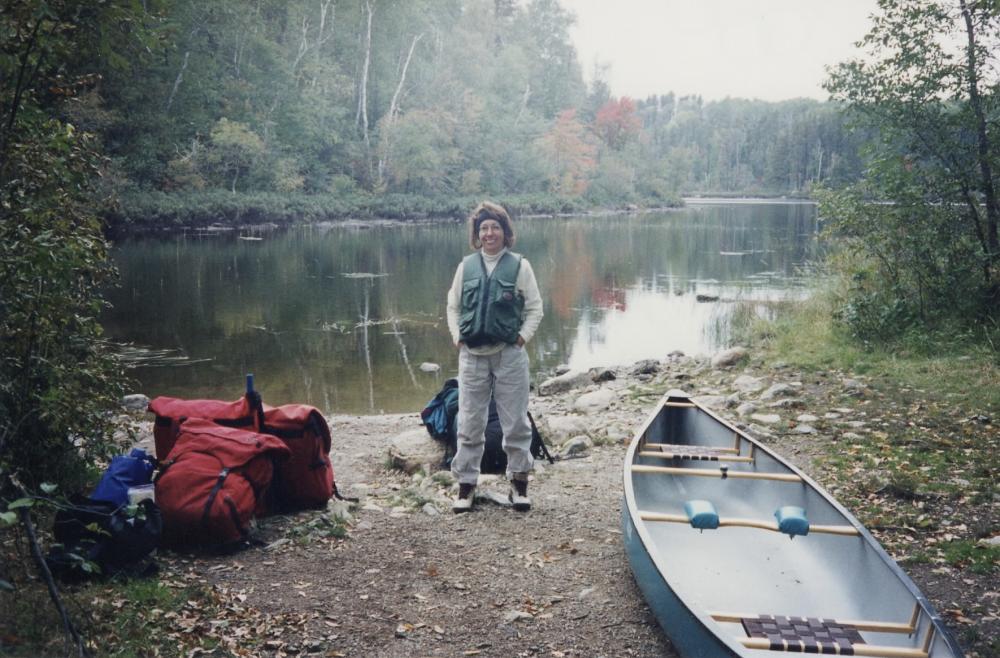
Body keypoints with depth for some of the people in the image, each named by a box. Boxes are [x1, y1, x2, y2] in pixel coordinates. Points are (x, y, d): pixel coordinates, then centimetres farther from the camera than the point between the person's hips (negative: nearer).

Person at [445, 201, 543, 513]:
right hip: (472, 356, 2)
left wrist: (522, 337, -6)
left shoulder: (519, 265, 0)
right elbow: (453, 306, 13)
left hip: (509, 355, -2)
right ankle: (466, 484, 16)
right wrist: (457, 337, 2)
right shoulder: (466, 266, 6)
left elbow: (535, 309, 3)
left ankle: (519, 482, 18)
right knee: (470, 423, 6)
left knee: (515, 421, 5)